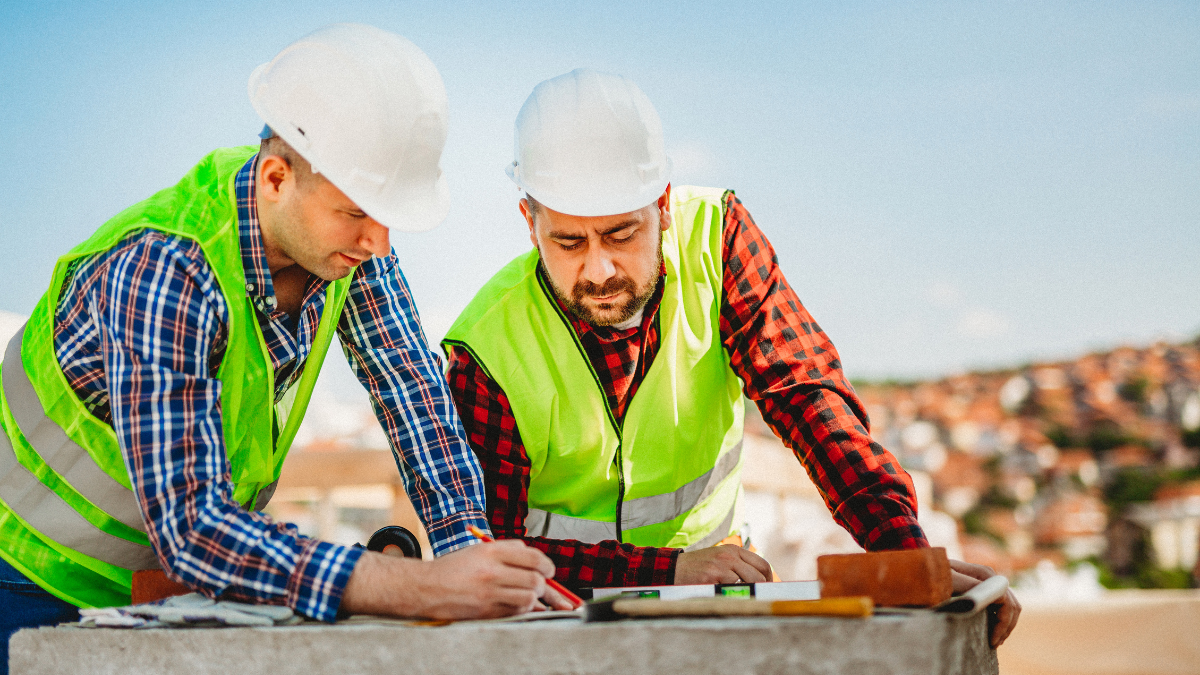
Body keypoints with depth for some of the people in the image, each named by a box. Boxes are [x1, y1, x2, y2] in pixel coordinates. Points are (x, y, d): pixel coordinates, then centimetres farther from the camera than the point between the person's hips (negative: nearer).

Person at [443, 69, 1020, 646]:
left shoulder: (712, 235, -13)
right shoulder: (488, 353, -20)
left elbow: (805, 392, -18)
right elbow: (486, 550, -19)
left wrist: (908, 554, -30)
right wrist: (667, 568, -31)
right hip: (565, 615, -2)